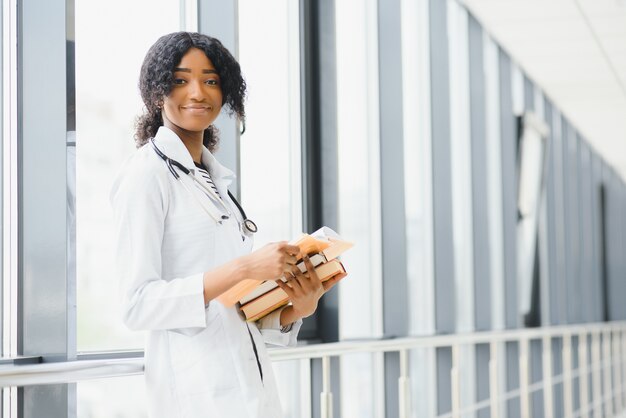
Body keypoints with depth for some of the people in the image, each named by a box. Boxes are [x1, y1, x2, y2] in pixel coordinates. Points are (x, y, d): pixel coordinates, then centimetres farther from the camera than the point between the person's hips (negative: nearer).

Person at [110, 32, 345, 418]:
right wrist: (243, 267, -22)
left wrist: (297, 309, -4)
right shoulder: (147, 174, -7)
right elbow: (139, 305, -16)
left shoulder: (216, 179, 15)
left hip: (254, 385, 7)